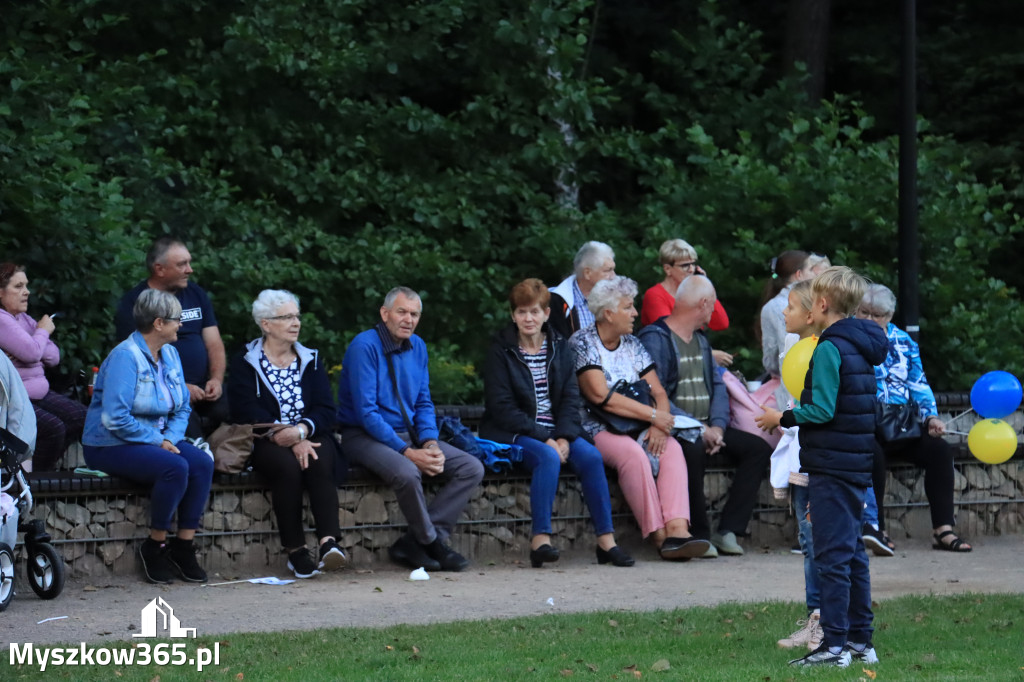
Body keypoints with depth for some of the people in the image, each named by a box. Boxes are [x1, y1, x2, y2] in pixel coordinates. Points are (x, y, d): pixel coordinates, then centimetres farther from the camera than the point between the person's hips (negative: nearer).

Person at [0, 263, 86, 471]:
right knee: (53, 428, -26)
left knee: (80, 417, 1)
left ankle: (46, 465, 13)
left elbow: (53, 357, 12)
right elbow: (32, 352, -23)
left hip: (38, 393, 10)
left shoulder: (24, 319, 14)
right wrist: (44, 331, -3)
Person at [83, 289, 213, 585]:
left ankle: (183, 546, -13)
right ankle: (155, 547, -15)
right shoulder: (125, 357, -17)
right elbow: (114, 418, -24)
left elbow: (183, 407, 14)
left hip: (155, 439, 8)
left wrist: (171, 438, -6)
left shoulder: (169, 355, 9)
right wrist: (158, 441, -20)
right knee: (175, 467, -31)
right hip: (111, 446, -8)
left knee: (202, 463, -18)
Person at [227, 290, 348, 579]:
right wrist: (290, 441, -21)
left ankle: (329, 541, -45)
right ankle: (295, 551, -31)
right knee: (288, 466, -34)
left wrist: (301, 430, -18)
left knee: (320, 463, -31)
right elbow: (248, 413, -9)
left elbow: (326, 410, 4)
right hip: (266, 443, -3)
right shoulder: (245, 363, 6)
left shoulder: (311, 360, 17)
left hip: (310, 438, 3)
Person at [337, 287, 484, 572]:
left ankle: (412, 545, -15)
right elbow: (366, 412, -18)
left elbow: (423, 404, 14)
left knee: (471, 468, -10)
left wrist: (430, 443, -8)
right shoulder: (365, 346, -14)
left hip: (409, 434, 8)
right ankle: (432, 542, -12)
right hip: (365, 436, -8)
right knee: (407, 473, -37)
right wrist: (407, 452, -23)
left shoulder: (417, 347, 10)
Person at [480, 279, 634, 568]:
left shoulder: (559, 348, 12)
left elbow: (571, 397, 7)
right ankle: (541, 539, -35)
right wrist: (543, 438, -18)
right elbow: (501, 406, -9)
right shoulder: (501, 351, -2)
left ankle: (606, 540, -21)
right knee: (548, 457, -34)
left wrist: (563, 437, -12)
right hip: (512, 433, -4)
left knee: (591, 456, -22)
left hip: (556, 432, 4)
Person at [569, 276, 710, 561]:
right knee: (632, 453, -36)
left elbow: (658, 392, 10)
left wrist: (660, 426, -12)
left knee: (672, 449, -25)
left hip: (635, 429, 6)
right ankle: (658, 535, -35)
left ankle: (678, 530, -42)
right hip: (596, 429, -6)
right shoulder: (582, 343, -4)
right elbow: (601, 396, -16)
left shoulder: (632, 345, 16)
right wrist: (652, 414, -14)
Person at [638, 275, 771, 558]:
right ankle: (698, 534, -27)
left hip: (706, 427, 8)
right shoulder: (655, 339, -8)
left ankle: (727, 530, -11)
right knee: (694, 449, -38)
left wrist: (717, 426, -5)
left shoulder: (701, 341, 21)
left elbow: (718, 386, 15)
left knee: (758, 448, -8)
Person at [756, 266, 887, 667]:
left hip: (830, 466, -9)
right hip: (857, 467, 9)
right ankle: (861, 642, 17)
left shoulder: (828, 349, -15)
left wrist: (782, 419, -6)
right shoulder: (862, 346, 13)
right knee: (853, 554, 13)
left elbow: (822, 410, -19)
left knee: (832, 557, -7)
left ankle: (834, 645, -7)